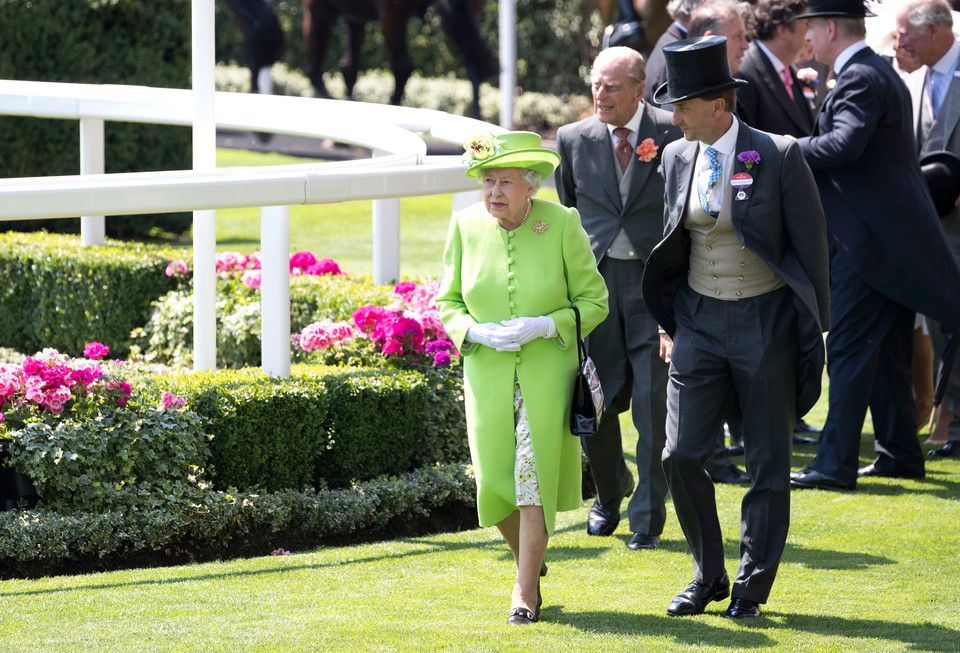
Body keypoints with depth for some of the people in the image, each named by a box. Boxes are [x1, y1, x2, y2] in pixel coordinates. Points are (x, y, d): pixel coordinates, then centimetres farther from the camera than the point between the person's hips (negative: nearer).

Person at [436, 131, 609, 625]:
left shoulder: (562, 224, -8)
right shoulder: (466, 226, -1)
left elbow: (593, 301, -2)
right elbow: (447, 302, 8)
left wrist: (542, 326, -17)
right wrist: (478, 333, -13)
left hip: (547, 374, -2)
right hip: (488, 374, 2)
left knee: (535, 475, -7)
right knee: (495, 482, 1)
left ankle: (525, 592, 4)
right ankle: (529, 560, 31)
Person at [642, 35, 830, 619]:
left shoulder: (779, 157, -12)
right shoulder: (678, 157, 4)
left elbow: (811, 243, -6)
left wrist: (814, 328, -5)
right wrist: (669, 325, 13)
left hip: (766, 322, -4)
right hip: (700, 320, 4)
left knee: (768, 462, 3)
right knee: (682, 455, -2)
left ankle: (753, 586, 15)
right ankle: (708, 577, 15)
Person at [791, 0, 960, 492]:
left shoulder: (860, 78, -15)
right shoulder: (882, 73, 17)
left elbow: (845, 144, -29)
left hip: (868, 241, -10)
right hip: (893, 234, 10)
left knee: (849, 351, -8)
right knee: (887, 352, 15)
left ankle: (836, 464, -8)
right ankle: (899, 452, 21)